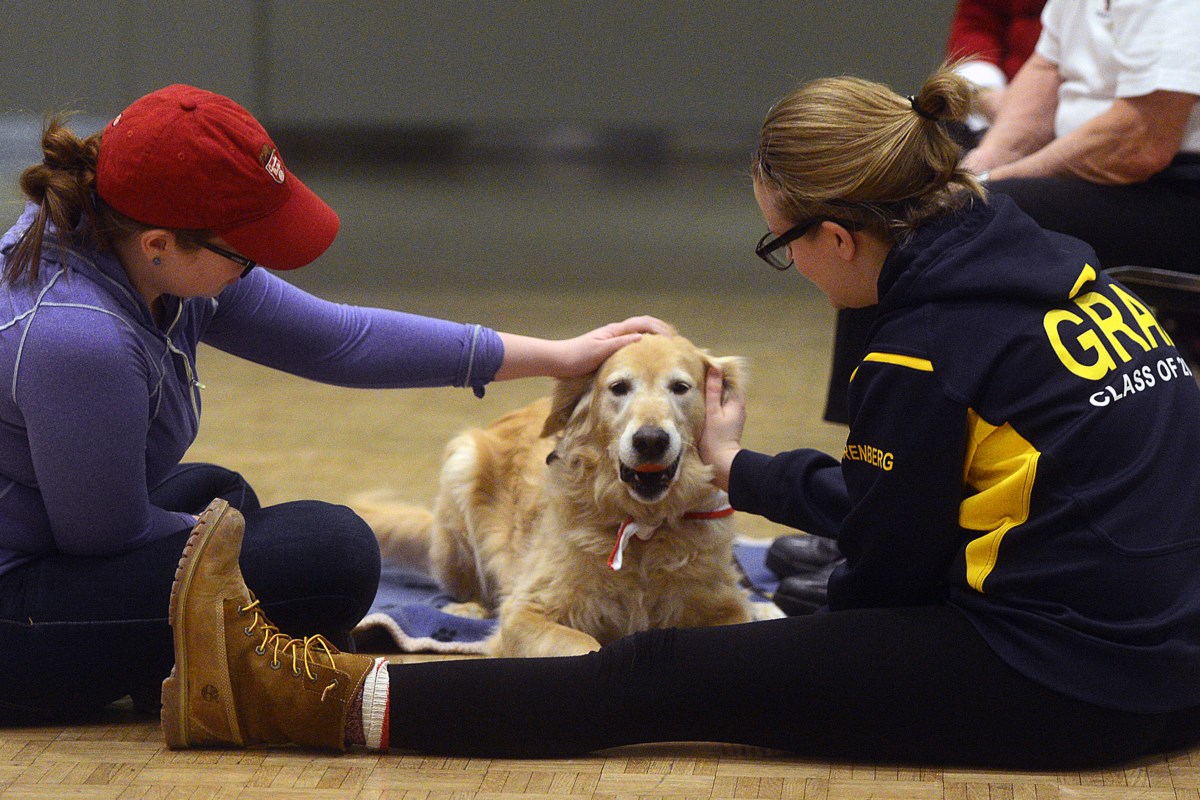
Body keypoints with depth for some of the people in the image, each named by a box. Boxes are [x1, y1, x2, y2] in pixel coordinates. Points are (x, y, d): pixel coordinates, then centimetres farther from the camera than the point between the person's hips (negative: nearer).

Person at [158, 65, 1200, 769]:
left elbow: (888, 559, -7)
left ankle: (330, 701, -6)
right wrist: (744, 472, 27)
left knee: (666, 680, -8)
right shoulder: (1053, 266, 11)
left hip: (1060, 688, -9)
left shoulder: (931, 345, -17)